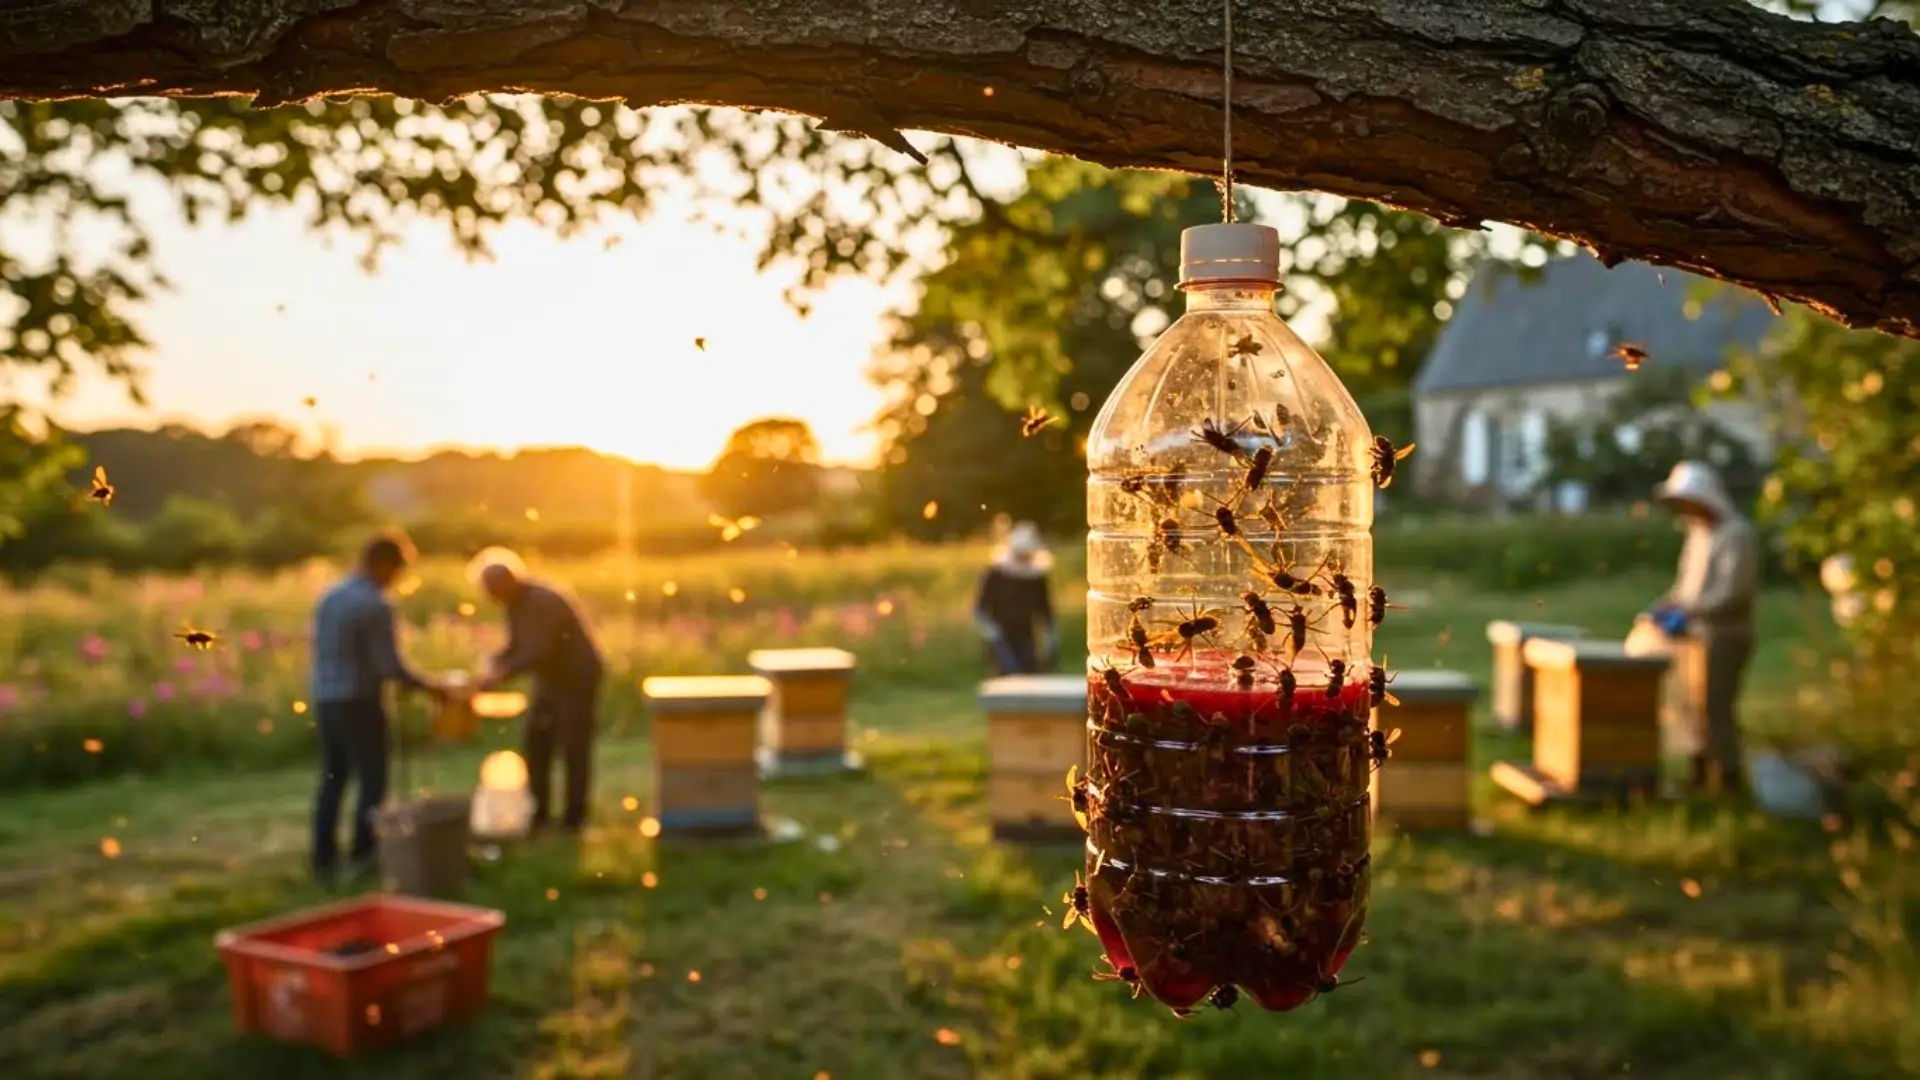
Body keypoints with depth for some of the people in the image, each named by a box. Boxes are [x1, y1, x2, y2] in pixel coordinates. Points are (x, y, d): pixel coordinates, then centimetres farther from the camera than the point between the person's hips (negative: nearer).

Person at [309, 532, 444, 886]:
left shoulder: (329, 597, 9)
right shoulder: (375, 605, -16)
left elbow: (324, 653, 16)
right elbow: (390, 666, -17)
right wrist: (427, 687, -2)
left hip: (325, 700, 8)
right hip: (359, 703, -8)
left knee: (332, 780, 14)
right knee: (372, 782, 3)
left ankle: (324, 860, 15)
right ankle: (362, 857, 5)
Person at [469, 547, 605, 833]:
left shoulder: (544, 602, -27)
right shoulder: (514, 605, 1)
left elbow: (540, 652, -32)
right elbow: (516, 645, 9)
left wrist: (502, 675, -30)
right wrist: (493, 666, -9)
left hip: (578, 680, -9)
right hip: (549, 681, 9)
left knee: (573, 748, -4)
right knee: (535, 745, 8)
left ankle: (574, 816, 6)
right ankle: (539, 812, 16)